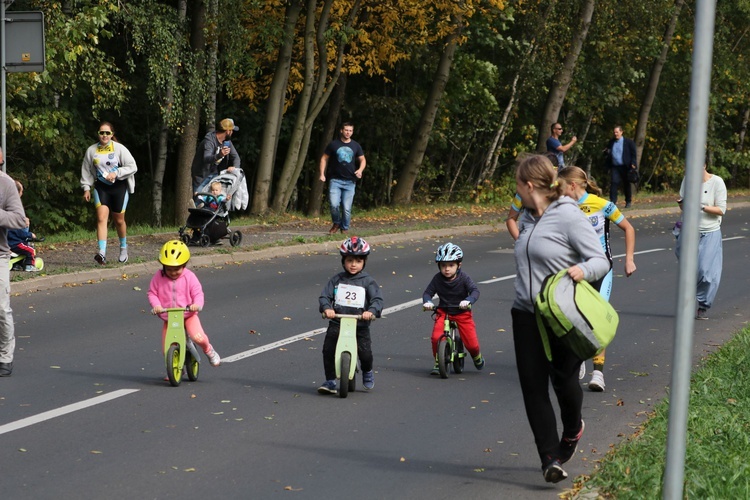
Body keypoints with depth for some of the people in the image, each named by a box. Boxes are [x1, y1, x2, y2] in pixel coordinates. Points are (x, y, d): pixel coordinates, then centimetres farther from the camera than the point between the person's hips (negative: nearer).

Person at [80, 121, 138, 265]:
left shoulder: (119, 149, -8)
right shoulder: (91, 151, 0)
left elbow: (132, 167, -9)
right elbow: (86, 171, 12)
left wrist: (116, 173, -20)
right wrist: (86, 188, 7)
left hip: (119, 187, -1)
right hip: (101, 187, 1)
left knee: (119, 220, 10)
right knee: (101, 217, -17)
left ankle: (123, 248, 36)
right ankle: (102, 253, -28)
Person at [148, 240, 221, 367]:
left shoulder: (189, 277, -7)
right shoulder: (158, 277, -4)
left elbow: (198, 293, -7)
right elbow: (152, 293, 1)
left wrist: (197, 305, -28)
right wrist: (156, 305, -18)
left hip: (188, 315, -2)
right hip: (168, 318, 2)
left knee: (198, 337, -26)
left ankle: (208, 350, 9)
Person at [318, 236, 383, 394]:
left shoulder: (367, 281, 2)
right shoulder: (336, 280, 7)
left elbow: (377, 299, -6)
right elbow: (324, 296, 1)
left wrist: (371, 311, -26)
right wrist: (327, 308, -21)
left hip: (360, 324, -2)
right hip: (337, 323, 2)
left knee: (365, 353, -11)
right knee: (328, 350, -9)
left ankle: (367, 372, 23)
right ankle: (330, 381, 6)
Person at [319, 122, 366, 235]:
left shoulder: (356, 146, 7)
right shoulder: (333, 144, 2)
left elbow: (363, 160, 15)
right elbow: (324, 158, 8)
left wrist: (360, 170, -6)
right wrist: (322, 174, -2)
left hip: (350, 182, 1)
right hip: (335, 180, -1)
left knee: (347, 208, -3)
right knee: (334, 204, -15)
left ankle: (344, 228, 16)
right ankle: (336, 223, 11)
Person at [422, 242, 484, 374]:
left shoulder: (463, 278, -13)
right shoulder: (437, 279, -9)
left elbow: (475, 290, -21)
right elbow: (428, 292, -5)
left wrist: (468, 300, -41)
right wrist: (427, 302, -27)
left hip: (462, 312, -1)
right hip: (443, 312, 1)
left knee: (471, 343, -4)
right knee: (436, 338, -21)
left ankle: (477, 356, 33)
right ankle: (438, 363, 1)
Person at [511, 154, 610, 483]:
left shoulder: (569, 216, -13)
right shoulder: (527, 219, 10)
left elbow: (601, 261, -15)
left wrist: (583, 270, -35)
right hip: (526, 316, 6)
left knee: (564, 380, 3)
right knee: (533, 388, -1)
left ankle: (573, 428, 37)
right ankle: (550, 459, 3)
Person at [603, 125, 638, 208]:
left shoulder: (628, 142, -1)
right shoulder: (611, 142, 11)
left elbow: (633, 154, 0)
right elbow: (607, 152, 22)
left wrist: (633, 164, -11)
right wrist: (606, 152, -3)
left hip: (625, 167, -2)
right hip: (614, 167, 2)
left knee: (626, 185, 8)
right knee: (614, 183, -11)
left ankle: (628, 202, 20)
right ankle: (612, 202, -14)